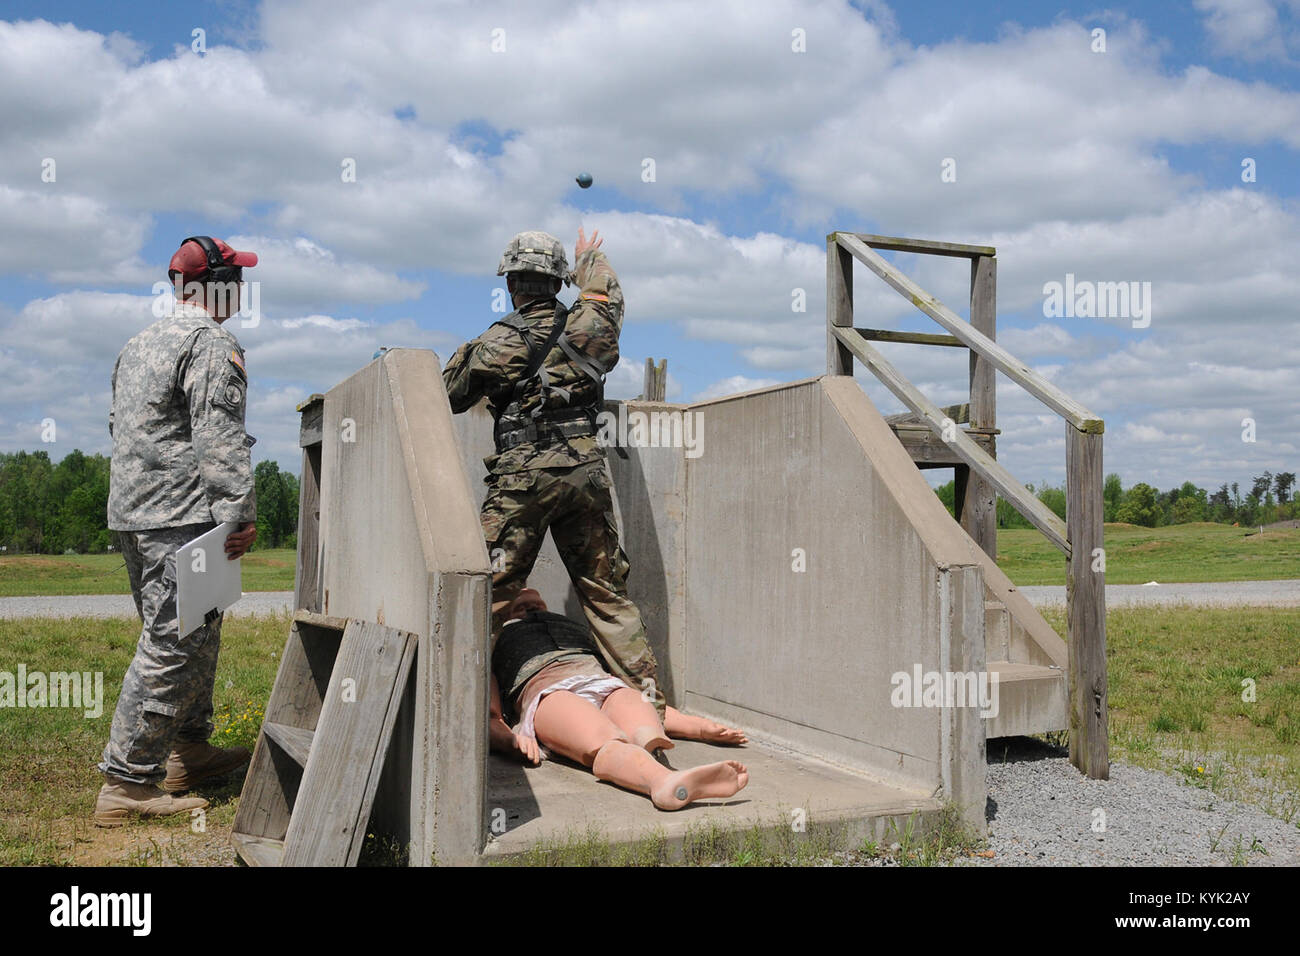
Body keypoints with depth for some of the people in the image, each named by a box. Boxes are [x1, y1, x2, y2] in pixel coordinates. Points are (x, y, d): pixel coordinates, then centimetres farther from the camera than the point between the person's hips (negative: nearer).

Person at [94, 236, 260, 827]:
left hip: (130, 512, 10)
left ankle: (189, 751, 28)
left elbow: (118, 426, 26)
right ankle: (127, 783, -7)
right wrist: (239, 512, -20)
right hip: (180, 517, -10)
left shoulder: (139, 345, 20)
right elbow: (219, 438, -19)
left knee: (192, 632, 19)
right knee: (173, 644, -8)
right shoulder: (211, 345, -10)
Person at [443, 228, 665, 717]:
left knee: (488, 589, 1)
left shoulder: (499, 342, -2)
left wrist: (465, 352, 28)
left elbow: (447, 397, 9)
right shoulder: (588, 325, 8)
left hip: (523, 475, -3)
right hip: (586, 470, 4)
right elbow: (607, 295, 33)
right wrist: (589, 260, 53)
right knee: (606, 593, 10)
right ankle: (646, 693, 13)